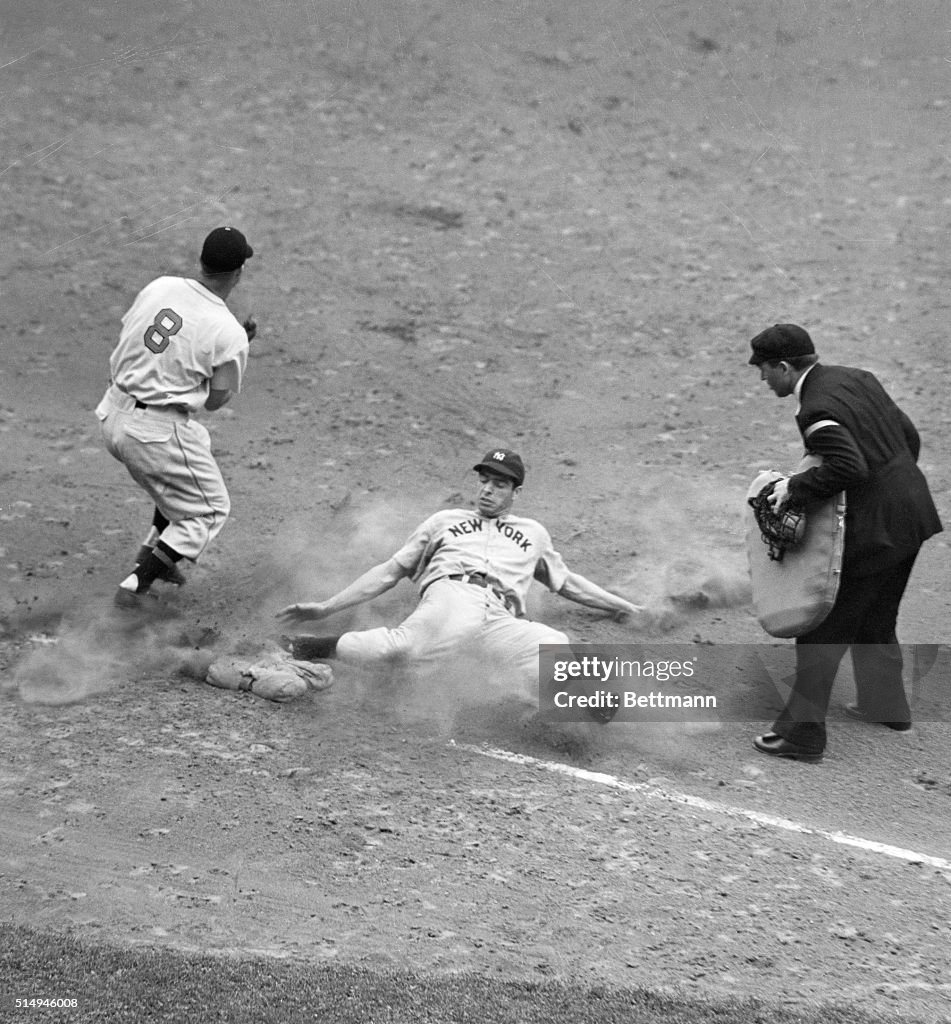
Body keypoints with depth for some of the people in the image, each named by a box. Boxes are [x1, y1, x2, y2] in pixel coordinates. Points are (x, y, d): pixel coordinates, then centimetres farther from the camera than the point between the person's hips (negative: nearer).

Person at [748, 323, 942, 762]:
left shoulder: (817, 410, -20)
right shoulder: (856, 378, 8)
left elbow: (848, 467, -32)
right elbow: (908, 434, 13)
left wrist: (796, 487, -20)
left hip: (874, 529, -9)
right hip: (911, 512, 9)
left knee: (824, 629, -1)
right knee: (876, 618, 27)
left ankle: (802, 733, 2)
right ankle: (885, 704, 41)